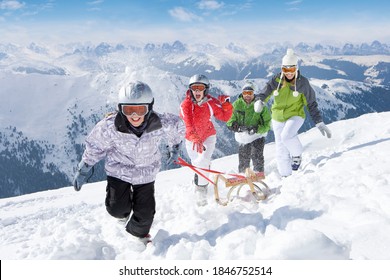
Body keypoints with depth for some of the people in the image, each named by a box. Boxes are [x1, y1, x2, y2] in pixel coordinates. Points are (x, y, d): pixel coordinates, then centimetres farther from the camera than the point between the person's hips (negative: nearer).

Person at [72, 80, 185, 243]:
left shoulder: (161, 125, -28)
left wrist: (175, 148, 13)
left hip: (146, 173, 1)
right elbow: (95, 146, -10)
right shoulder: (110, 126, -29)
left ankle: (139, 234, 42)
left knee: (145, 213, 5)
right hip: (119, 170, -1)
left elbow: (178, 128, -3)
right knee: (117, 209, -10)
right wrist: (82, 170, -3)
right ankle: (124, 211, 31)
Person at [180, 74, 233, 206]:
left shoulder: (211, 102, -15)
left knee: (202, 162, -21)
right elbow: (188, 124, -35)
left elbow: (224, 117, -7)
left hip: (208, 136, -1)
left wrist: (226, 104, -24)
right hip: (191, 139, 1)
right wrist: (196, 139, -49)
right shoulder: (186, 104, -21)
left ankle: (201, 191, -5)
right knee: (197, 163, 19)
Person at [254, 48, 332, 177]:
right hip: (278, 118, 3)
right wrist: (259, 101, -39)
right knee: (281, 150, 5)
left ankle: (297, 155, -1)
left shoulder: (303, 83, -8)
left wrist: (319, 122, -5)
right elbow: (265, 92, -15)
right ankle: (286, 176, 21)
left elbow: (311, 104, -2)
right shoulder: (276, 80, -6)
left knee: (286, 135, -32)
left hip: (295, 115, -2)